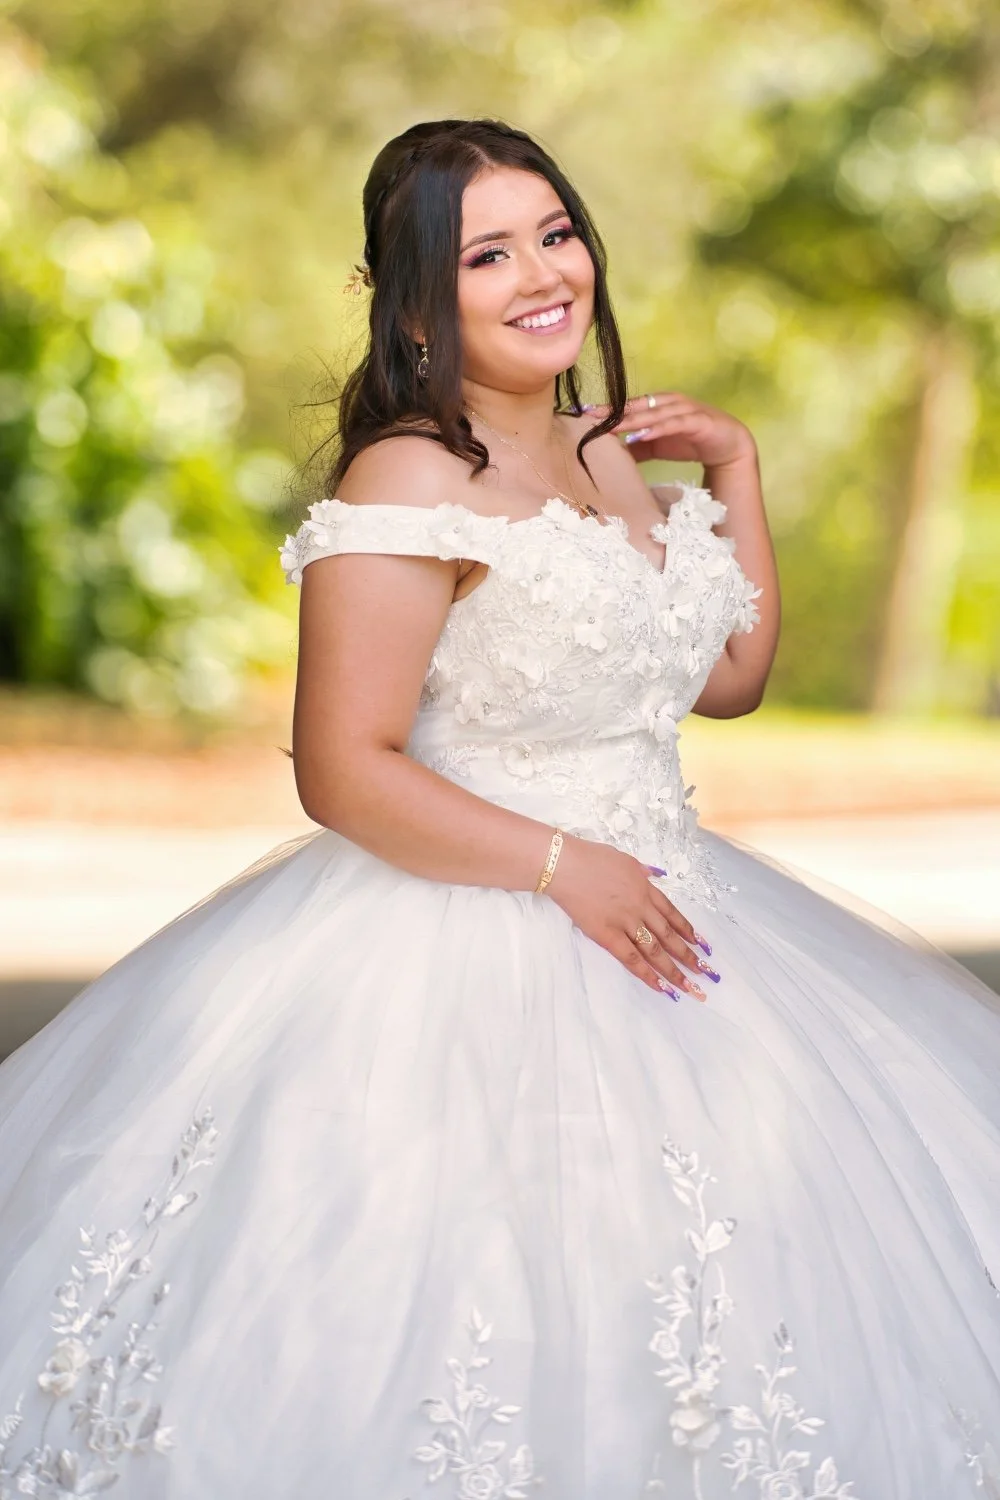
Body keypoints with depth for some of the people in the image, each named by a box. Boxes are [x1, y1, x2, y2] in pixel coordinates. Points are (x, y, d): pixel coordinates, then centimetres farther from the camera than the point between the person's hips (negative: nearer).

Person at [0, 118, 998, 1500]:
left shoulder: (607, 456, 11)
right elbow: (344, 771, -18)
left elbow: (730, 677, 22)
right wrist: (561, 864, -20)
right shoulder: (411, 481, -14)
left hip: (656, 908, 8)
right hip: (467, 956, -8)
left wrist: (735, 471, 14)